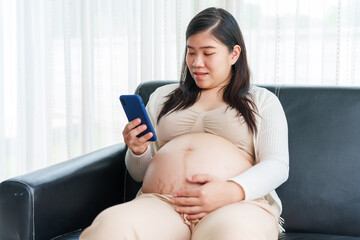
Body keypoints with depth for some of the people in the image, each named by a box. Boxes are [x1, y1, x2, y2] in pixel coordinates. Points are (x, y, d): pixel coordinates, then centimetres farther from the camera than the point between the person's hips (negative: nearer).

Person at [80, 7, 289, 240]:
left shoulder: (263, 101, 19)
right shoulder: (163, 97, 29)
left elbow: (277, 166, 4)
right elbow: (140, 173, 28)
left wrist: (232, 191, -16)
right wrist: (137, 151, 3)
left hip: (238, 205, -2)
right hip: (159, 203, 2)